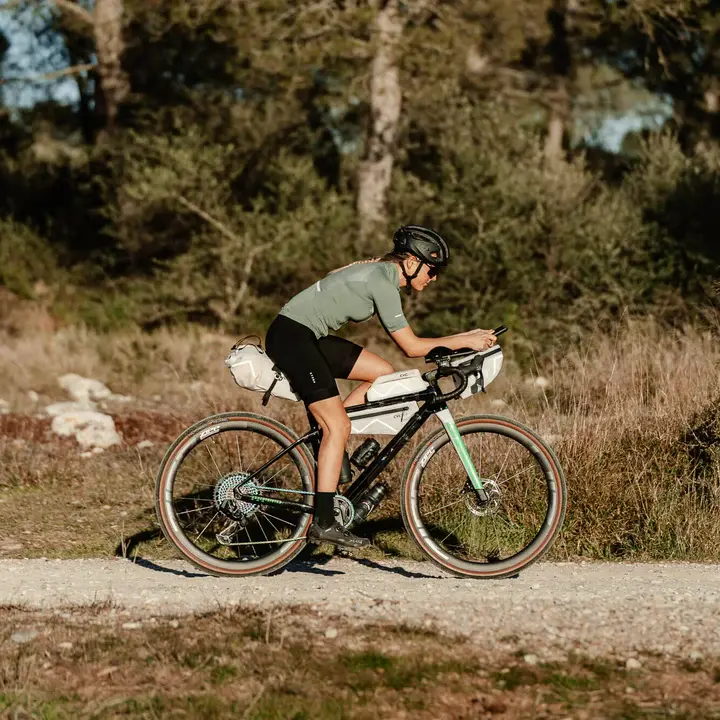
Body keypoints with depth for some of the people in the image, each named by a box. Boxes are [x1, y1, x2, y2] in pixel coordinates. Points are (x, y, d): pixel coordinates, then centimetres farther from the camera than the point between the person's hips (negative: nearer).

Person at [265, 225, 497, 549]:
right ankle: (323, 523, -11)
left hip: (309, 337, 10)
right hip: (290, 336, -10)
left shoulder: (381, 273, 12)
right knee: (338, 425, -12)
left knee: (384, 374, 6)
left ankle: (326, 445, 9)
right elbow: (411, 346, -17)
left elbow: (405, 341, 17)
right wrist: (465, 341, -13)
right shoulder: (382, 282, -18)